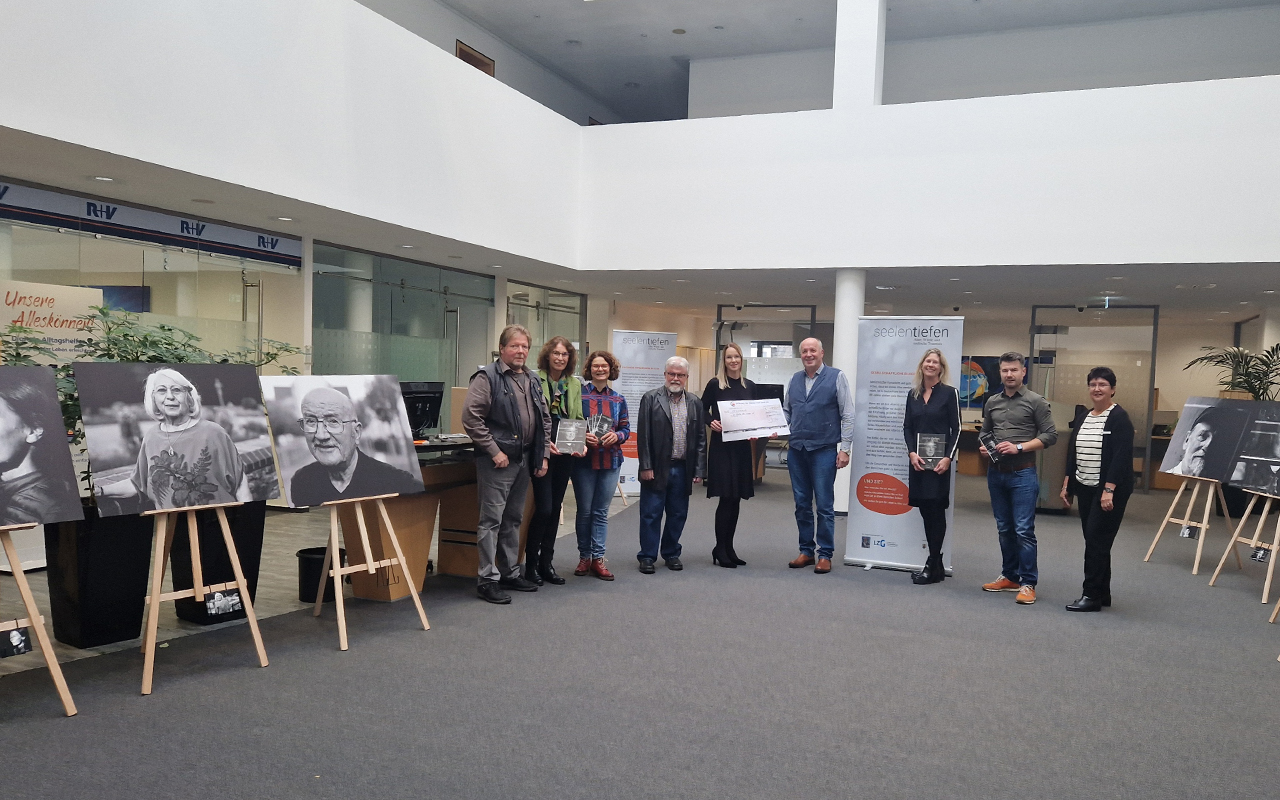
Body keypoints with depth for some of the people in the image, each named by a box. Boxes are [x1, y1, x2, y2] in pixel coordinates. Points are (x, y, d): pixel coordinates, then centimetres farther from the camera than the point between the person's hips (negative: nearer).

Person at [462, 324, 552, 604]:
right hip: (497, 461, -8)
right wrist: (494, 451, -17)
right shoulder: (487, 377, -9)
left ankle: (510, 572, 26)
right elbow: (471, 418, -16)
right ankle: (487, 579, 3)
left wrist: (543, 455, 11)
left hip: (524, 460, 8)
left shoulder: (533, 381, 15)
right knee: (491, 520, -4)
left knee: (513, 519, 16)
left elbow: (544, 420, 20)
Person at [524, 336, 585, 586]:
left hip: (566, 454, 6)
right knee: (544, 508, -8)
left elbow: (579, 418, 13)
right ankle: (531, 564, 8)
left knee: (555, 509, 10)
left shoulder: (575, 384, 12)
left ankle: (546, 564, 19)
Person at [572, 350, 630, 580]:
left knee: (601, 512, 7)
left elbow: (626, 429, 9)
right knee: (585, 511, 5)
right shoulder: (578, 395, -1)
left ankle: (598, 558, 12)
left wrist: (616, 436, -12)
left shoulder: (618, 400, 9)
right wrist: (583, 436, -18)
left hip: (611, 460, 3)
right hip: (584, 460, -2)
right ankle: (584, 557, 17)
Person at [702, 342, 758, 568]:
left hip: (742, 447, 5)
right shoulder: (714, 384, -3)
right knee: (726, 498, -7)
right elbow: (703, 410, 2)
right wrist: (712, 422, -17)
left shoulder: (750, 386, 10)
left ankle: (729, 548, 19)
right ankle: (720, 550, 4)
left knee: (736, 499, 8)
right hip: (721, 446, -5)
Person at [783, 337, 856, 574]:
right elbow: (786, 410, 19)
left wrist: (845, 448, -10)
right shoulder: (795, 379, 11)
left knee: (824, 505, 0)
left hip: (824, 450, -5)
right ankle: (806, 551, 22)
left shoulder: (836, 377, -3)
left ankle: (825, 554, 11)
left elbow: (848, 415, -5)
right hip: (796, 449, 5)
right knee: (802, 504, 11)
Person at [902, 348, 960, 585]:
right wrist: (911, 453, -5)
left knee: (935, 510, -4)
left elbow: (956, 429, -4)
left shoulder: (949, 393, -1)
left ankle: (932, 566, 2)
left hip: (939, 461, -4)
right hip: (917, 460, 4)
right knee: (925, 511, 5)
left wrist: (948, 458, -14)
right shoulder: (913, 394, 11)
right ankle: (937, 566, 14)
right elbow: (907, 427, 10)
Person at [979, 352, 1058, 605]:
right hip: (996, 472, 5)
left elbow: (1050, 435, -6)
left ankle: (1028, 583, 2)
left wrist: (1019, 447, -15)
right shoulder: (992, 402, 10)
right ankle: (1010, 577, 24)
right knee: (1004, 529, 13)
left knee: (1024, 530, -6)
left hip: (1023, 473, -5)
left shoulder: (1036, 401, -4)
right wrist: (983, 446, -3)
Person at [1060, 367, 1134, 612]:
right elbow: (1072, 453, 14)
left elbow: (1121, 457, -18)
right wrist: (1067, 485, 11)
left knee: (1096, 540, -7)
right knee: (1094, 541, 11)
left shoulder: (1119, 418, -11)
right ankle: (1102, 594, 20)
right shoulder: (1082, 417, 11)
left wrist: (1109, 490, -23)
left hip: (1109, 490, -7)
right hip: (1085, 489, 8)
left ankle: (1092, 596, -1)